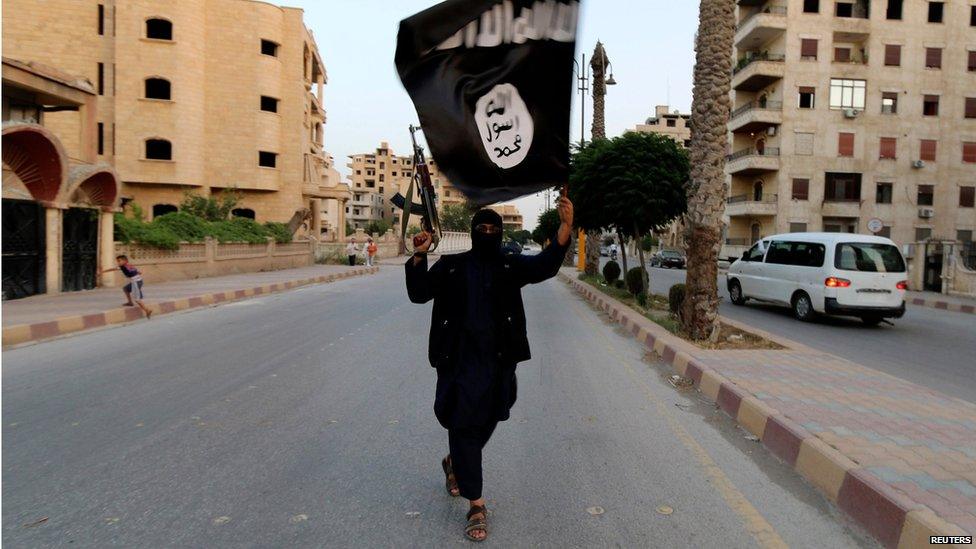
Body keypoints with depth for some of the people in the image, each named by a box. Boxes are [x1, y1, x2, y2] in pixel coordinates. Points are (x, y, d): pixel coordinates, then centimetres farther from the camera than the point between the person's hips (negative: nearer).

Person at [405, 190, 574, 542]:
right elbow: (419, 293, -2)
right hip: (459, 361, -2)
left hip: (498, 362, 2)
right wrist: (419, 256, -18)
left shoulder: (511, 266, 5)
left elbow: (545, 265, -12)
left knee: (485, 423, 16)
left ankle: (453, 463, 47)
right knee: (463, 427, -2)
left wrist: (565, 225, -27)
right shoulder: (451, 265, 4)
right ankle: (476, 507, 8)